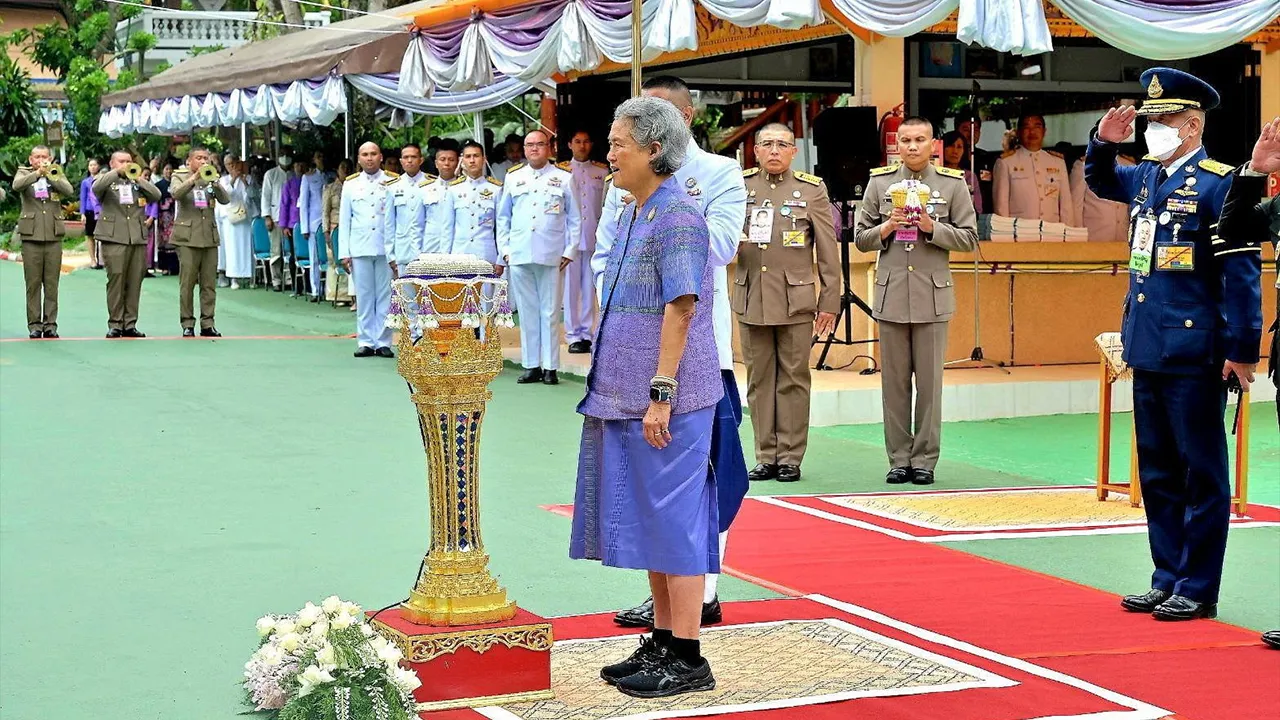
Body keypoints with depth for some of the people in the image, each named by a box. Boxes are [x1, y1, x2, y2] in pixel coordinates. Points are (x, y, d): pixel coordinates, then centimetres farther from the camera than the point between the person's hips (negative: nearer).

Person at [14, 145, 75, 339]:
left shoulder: (56, 174, 13)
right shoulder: (24, 173, 9)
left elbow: (69, 191, -6)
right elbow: (16, 186, -13)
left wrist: (49, 175, -14)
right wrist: (37, 173, -22)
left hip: (54, 236, 1)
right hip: (31, 235, -1)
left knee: (52, 283, 2)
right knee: (33, 283, 0)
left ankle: (50, 323, 6)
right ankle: (34, 324, 3)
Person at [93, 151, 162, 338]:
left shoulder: (137, 182, 18)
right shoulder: (106, 181, 9)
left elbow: (156, 195, 3)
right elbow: (96, 187, -14)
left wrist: (138, 178, -2)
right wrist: (117, 172, -12)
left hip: (138, 238, 3)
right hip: (114, 238, -3)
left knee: (134, 282, 2)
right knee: (116, 280, -7)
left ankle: (130, 324, 8)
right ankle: (115, 324, -2)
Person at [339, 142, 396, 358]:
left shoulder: (393, 183, 5)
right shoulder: (351, 184, 12)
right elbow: (344, 220, 12)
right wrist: (344, 252, 5)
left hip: (386, 248, -2)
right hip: (359, 249, 2)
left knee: (385, 297, 0)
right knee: (364, 297, 3)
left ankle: (383, 342, 5)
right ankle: (366, 342, 8)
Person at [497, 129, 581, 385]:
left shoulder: (564, 179, 7)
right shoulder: (513, 178, 14)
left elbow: (574, 218, 9)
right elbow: (503, 217, 18)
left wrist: (570, 251, 1)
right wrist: (504, 249, 9)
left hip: (551, 256, -2)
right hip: (519, 256, 2)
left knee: (550, 312, -2)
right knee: (527, 311, 4)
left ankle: (550, 367, 2)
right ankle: (531, 366, 10)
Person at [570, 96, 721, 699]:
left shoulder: (677, 218, -14)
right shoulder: (633, 214, 15)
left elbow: (681, 308, -20)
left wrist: (661, 394, -23)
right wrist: (612, 388, 19)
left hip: (667, 399, -9)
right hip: (627, 396, 9)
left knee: (673, 519, -4)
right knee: (649, 517, 14)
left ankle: (687, 660, 2)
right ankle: (662, 643, 23)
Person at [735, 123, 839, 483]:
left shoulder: (812, 189, 4)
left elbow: (828, 251, 4)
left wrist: (830, 302, 0)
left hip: (795, 301, -2)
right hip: (751, 298, 2)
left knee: (793, 379, 0)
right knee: (759, 379, 5)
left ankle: (790, 457, 6)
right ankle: (766, 456, 11)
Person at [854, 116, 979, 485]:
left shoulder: (953, 184, 3)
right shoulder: (879, 182, 7)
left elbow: (968, 239, 2)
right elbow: (860, 238, 9)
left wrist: (932, 227, -13)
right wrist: (887, 227, -10)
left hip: (932, 296, -1)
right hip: (891, 295, 1)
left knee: (930, 382, 1)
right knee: (894, 382, 4)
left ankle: (925, 460, 8)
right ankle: (899, 459, 10)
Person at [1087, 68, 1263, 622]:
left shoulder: (1218, 184, -11)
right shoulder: (1146, 177, 11)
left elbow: (1242, 271, -14)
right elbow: (1101, 183, 33)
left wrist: (1243, 349, -17)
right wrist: (1103, 142, 13)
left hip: (1195, 355, -8)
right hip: (1148, 350, 8)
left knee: (1201, 473, 1)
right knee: (1157, 473, 13)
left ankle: (1197, 589, 7)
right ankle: (1168, 579, 23)